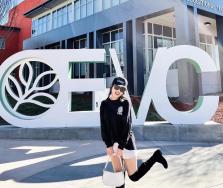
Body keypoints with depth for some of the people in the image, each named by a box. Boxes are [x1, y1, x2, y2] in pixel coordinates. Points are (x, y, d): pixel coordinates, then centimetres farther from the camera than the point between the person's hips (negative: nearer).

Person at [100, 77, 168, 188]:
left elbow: (126, 125, -13)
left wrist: (121, 146, -16)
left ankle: (155, 157, 21)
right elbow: (104, 126, 0)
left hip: (126, 142, -4)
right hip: (112, 143, 4)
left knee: (134, 176, 4)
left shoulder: (125, 103, -8)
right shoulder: (104, 104, 2)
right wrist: (108, 145, -8)